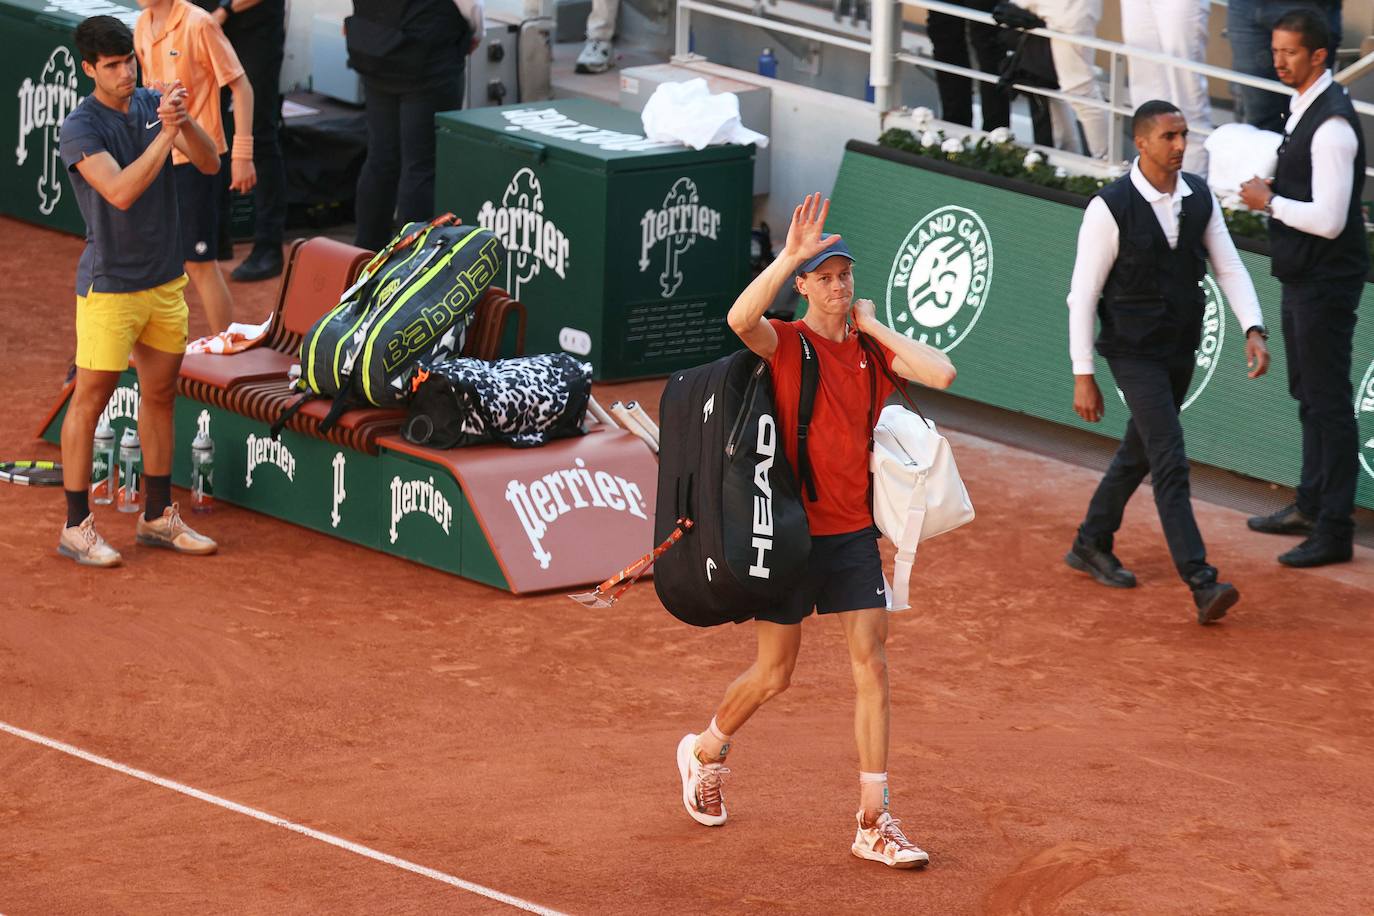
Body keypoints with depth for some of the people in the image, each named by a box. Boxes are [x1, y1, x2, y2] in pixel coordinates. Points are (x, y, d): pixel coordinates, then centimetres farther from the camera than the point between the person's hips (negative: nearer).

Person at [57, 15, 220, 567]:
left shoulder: (153, 106, 4)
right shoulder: (81, 127, -14)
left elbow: (210, 164, -3)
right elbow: (121, 191, -27)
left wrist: (184, 121, -21)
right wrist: (165, 134, -29)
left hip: (165, 281, 7)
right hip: (109, 287, -7)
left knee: (160, 396, 14)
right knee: (90, 401, -2)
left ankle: (158, 518, 25)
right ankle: (77, 528, 4)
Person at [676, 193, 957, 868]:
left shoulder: (870, 348, 5)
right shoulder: (784, 344, -9)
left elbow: (942, 374, -10)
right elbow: (740, 319, -33)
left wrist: (874, 327, -6)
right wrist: (791, 255, -39)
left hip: (854, 533, 4)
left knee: (871, 666, -3)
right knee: (773, 674, 8)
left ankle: (874, 824, 1)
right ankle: (705, 753, 38)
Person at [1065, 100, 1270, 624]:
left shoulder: (1199, 197, 0)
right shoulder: (1110, 208, -17)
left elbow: (1229, 268, 4)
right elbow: (1083, 294, -12)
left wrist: (1253, 331, -12)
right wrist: (1083, 377, -13)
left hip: (1182, 351, 7)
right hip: (1135, 354, -7)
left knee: (1138, 454, 20)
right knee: (1170, 463, -14)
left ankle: (1091, 546, 39)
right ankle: (1202, 584, -19)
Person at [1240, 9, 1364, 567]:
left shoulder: (1332, 125, -23)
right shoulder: (1305, 108, 8)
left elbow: (1328, 220, -28)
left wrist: (1269, 202, -17)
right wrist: (1272, 194, 4)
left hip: (1326, 280, -11)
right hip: (1301, 275, 11)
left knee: (1328, 401, -3)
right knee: (1308, 395, 21)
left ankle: (1335, 531, 3)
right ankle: (1311, 507, 35)